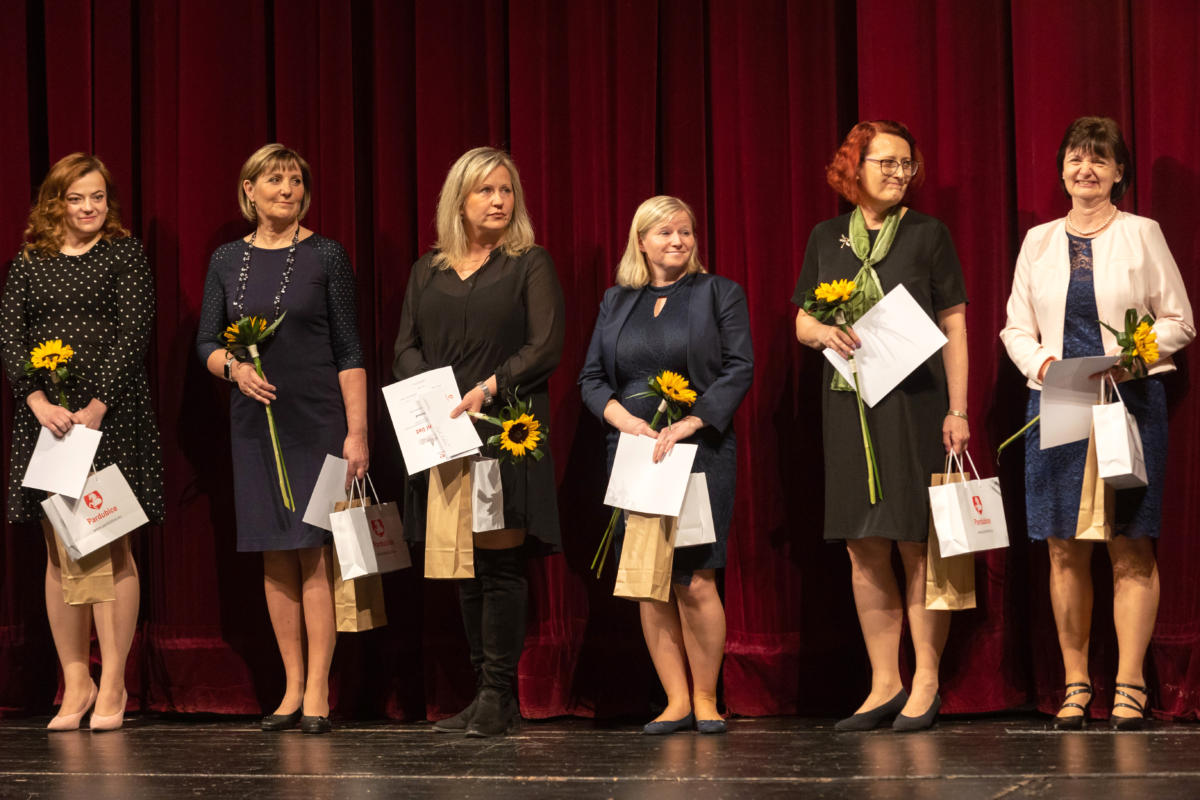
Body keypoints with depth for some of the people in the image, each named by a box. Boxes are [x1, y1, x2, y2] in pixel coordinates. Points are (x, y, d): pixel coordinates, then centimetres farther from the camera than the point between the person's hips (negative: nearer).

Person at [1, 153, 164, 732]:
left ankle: (112, 684, 4)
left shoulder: (126, 254, 4)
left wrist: (97, 406, -14)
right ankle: (75, 682, 10)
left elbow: (133, 333, -5)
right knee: (59, 551, 4)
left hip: (112, 416, -3)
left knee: (110, 548, -3)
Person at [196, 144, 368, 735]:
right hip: (255, 424, 4)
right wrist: (234, 368, -11)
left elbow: (348, 349, -2)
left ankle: (317, 691, -4)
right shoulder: (227, 260, 8)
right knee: (275, 557, 6)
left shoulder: (325, 256, -1)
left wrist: (357, 431, -8)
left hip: (317, 422, -3)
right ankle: (292, 688, 12)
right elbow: (206, 343, 12)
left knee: (315, 555, -7)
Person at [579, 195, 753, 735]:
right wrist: (625, 419, -8)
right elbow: (591, 378, 12)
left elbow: (739, 369, -3)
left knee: (695, 582, -9)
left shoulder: (719, 294, 6)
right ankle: (676, 700, 7)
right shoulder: (615, 302, 15)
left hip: (700, 452, -3)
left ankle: (705, 699, 3)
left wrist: (690, 423, -14)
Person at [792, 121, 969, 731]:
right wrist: (824, 333, -8)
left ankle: (926, 684, 5)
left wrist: (958, 410, -5)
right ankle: (884, 685, 12)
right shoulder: (827, 238, 11)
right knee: (865, 549, 5)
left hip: (915, 402, -3)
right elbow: (801, 320, 16)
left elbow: (954, 327, 2)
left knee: (918, 545, -3)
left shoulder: (927, 235, 2)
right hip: (848, 403, 3)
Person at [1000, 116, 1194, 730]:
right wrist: (1040, 363, -6)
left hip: (1130, 401, -2)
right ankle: (1075, 684, 9)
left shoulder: (1141, 235, 4)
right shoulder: (1039, 241, 12)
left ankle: (1129, 685, -1)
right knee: (1065, 550, 2)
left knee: (1130, 545, -5)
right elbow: (1016, 326, 13)